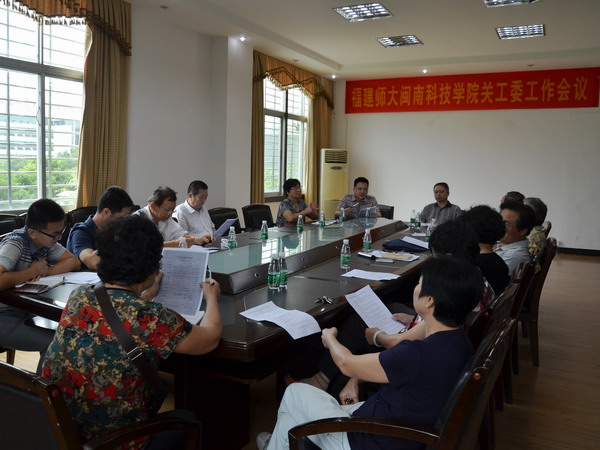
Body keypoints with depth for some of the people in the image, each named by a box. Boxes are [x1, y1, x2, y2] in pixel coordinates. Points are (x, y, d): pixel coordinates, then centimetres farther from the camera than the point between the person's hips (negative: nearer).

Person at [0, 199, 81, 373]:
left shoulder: (46, 240, -2)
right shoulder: (15, 245, -24)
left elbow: (74, 262, -2)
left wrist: (45, 271, -17)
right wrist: (34, 271, -23)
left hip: (25, 311, 7)